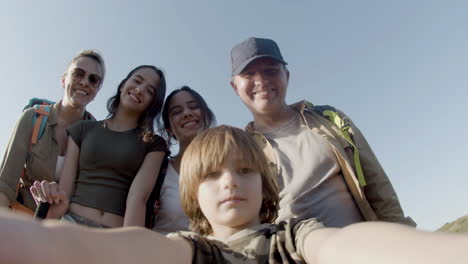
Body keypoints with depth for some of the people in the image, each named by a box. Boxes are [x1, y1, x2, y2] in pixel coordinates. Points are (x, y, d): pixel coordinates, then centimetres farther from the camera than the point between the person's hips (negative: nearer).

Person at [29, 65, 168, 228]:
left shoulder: (154, 144, 3)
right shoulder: (82, 129, 9)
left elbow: (138, 197, -9)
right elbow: (65, 187, 3)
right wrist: (54, 204, -17)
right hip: (73, 223, 2)